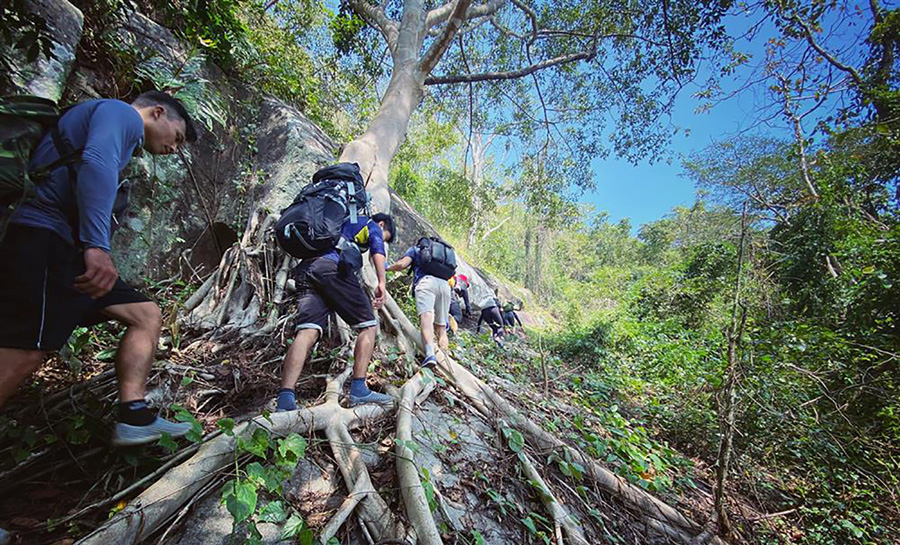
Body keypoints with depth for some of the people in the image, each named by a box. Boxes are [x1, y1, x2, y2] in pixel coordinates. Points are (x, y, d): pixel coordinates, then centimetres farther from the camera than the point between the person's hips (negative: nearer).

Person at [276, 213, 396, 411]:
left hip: (305, 270, 7)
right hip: (333, 267, -7)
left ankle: (285, 400, -21)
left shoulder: (343, 223, 41)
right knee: (368, 326, 1)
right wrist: (381, 283, -11)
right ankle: (359, 390, -7)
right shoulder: (372, 225, 20)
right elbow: (378, 253, -1)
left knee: (307, 332, -7)